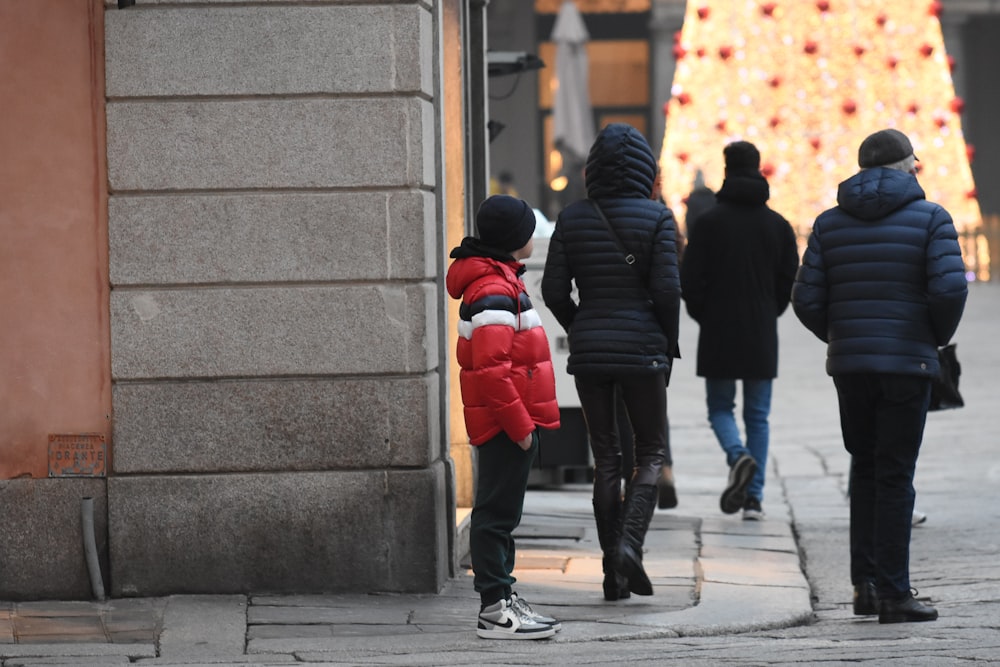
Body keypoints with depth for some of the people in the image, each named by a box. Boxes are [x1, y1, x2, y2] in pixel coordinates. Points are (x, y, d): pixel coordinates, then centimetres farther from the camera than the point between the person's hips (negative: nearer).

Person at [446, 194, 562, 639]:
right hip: (505, 421, -11)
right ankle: (495, 611, -4)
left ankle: (501, 598, 22)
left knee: (500, 512, 15)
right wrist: (519, 423, -21)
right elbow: (491, 368, -24)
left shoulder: (500, 280, 15)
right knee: (497, 514, -7)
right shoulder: (494, 291, -18)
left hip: (511, 420, 11)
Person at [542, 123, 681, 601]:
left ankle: (613, 573, 8)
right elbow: (667, 288, -11)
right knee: (650, 453, 10)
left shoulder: (572, 219, 2)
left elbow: (554, 289, 0)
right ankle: (631, 542, -14)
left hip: (588, 349, 3)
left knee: (606, 459, 10)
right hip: (641, 347, -3)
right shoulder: (655, 218, -6)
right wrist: (668, 345, 3)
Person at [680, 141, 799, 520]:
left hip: (718, 333, -2)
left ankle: (739, 456, -20)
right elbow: (790, 280, 4)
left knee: (720, 407, 10)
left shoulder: (709, 222, -6)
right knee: (758, 415, 8)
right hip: (762, 335, 2)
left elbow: (690, 280, -7)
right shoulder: (778, 225, 3)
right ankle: (754, 497, 2)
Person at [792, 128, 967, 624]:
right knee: (895, 475, 0)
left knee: (865, 467, 17)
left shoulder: (829, 223, 6)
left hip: (849, 362, 3)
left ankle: (866, 583, 11)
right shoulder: (930, 218, -4)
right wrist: (938, 336, 3)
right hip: (908, 362, -3)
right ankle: (893, 595, 1)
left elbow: (806, 299, 0)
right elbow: (949, 288, -15)